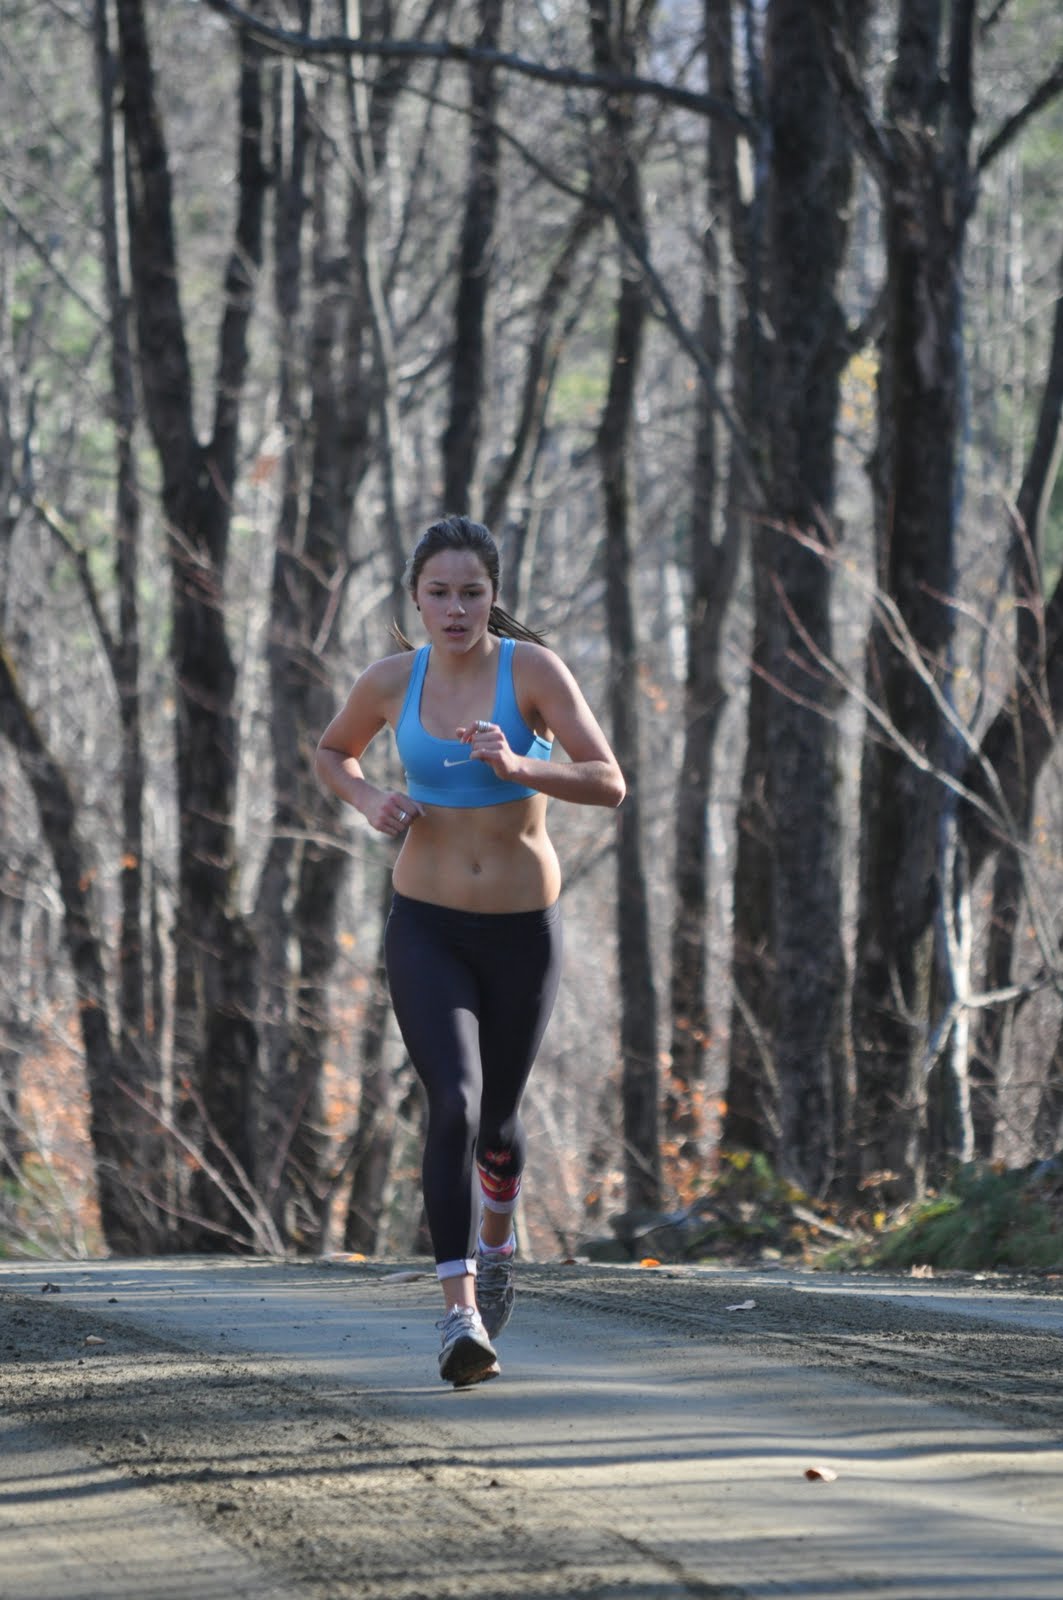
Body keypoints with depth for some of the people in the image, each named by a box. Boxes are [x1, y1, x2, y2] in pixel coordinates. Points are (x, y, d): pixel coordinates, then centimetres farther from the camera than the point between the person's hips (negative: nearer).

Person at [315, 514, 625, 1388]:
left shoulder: (533, 668, -12)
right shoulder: (392, 681, -4)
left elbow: (609, 783, -17)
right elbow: (334, 752, 17)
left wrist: (519, 767, -34)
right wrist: (370, 802, -5)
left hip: (524, 929, 0)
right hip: (428, 928, 0)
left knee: (497, 1119, 16)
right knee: (454, 1104, -21)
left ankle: (498, 1235, 51)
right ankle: (462, 1315, -24)